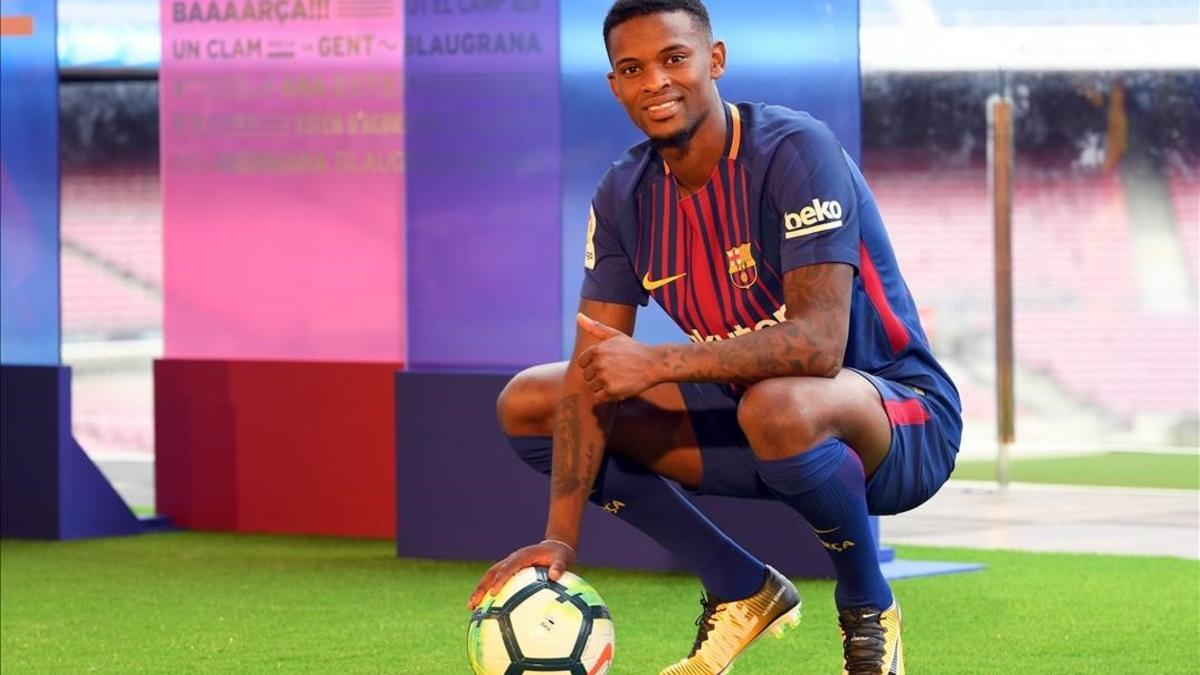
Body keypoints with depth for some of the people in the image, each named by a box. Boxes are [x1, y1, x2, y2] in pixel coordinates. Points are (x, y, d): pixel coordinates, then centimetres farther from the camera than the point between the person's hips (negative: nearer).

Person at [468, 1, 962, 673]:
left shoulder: (795, 152, -22)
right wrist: (561, 538, -18)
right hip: (746, 415, 7)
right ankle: (742, 591, 6)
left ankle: (870, 611, -11)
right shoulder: (625, 196, -3)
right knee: (527, 404, -1)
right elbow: (593, 370, -7)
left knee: (776, 405, -42)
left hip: (903, 422, -7)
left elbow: (819, 342, -33)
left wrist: (660, 363, -38)